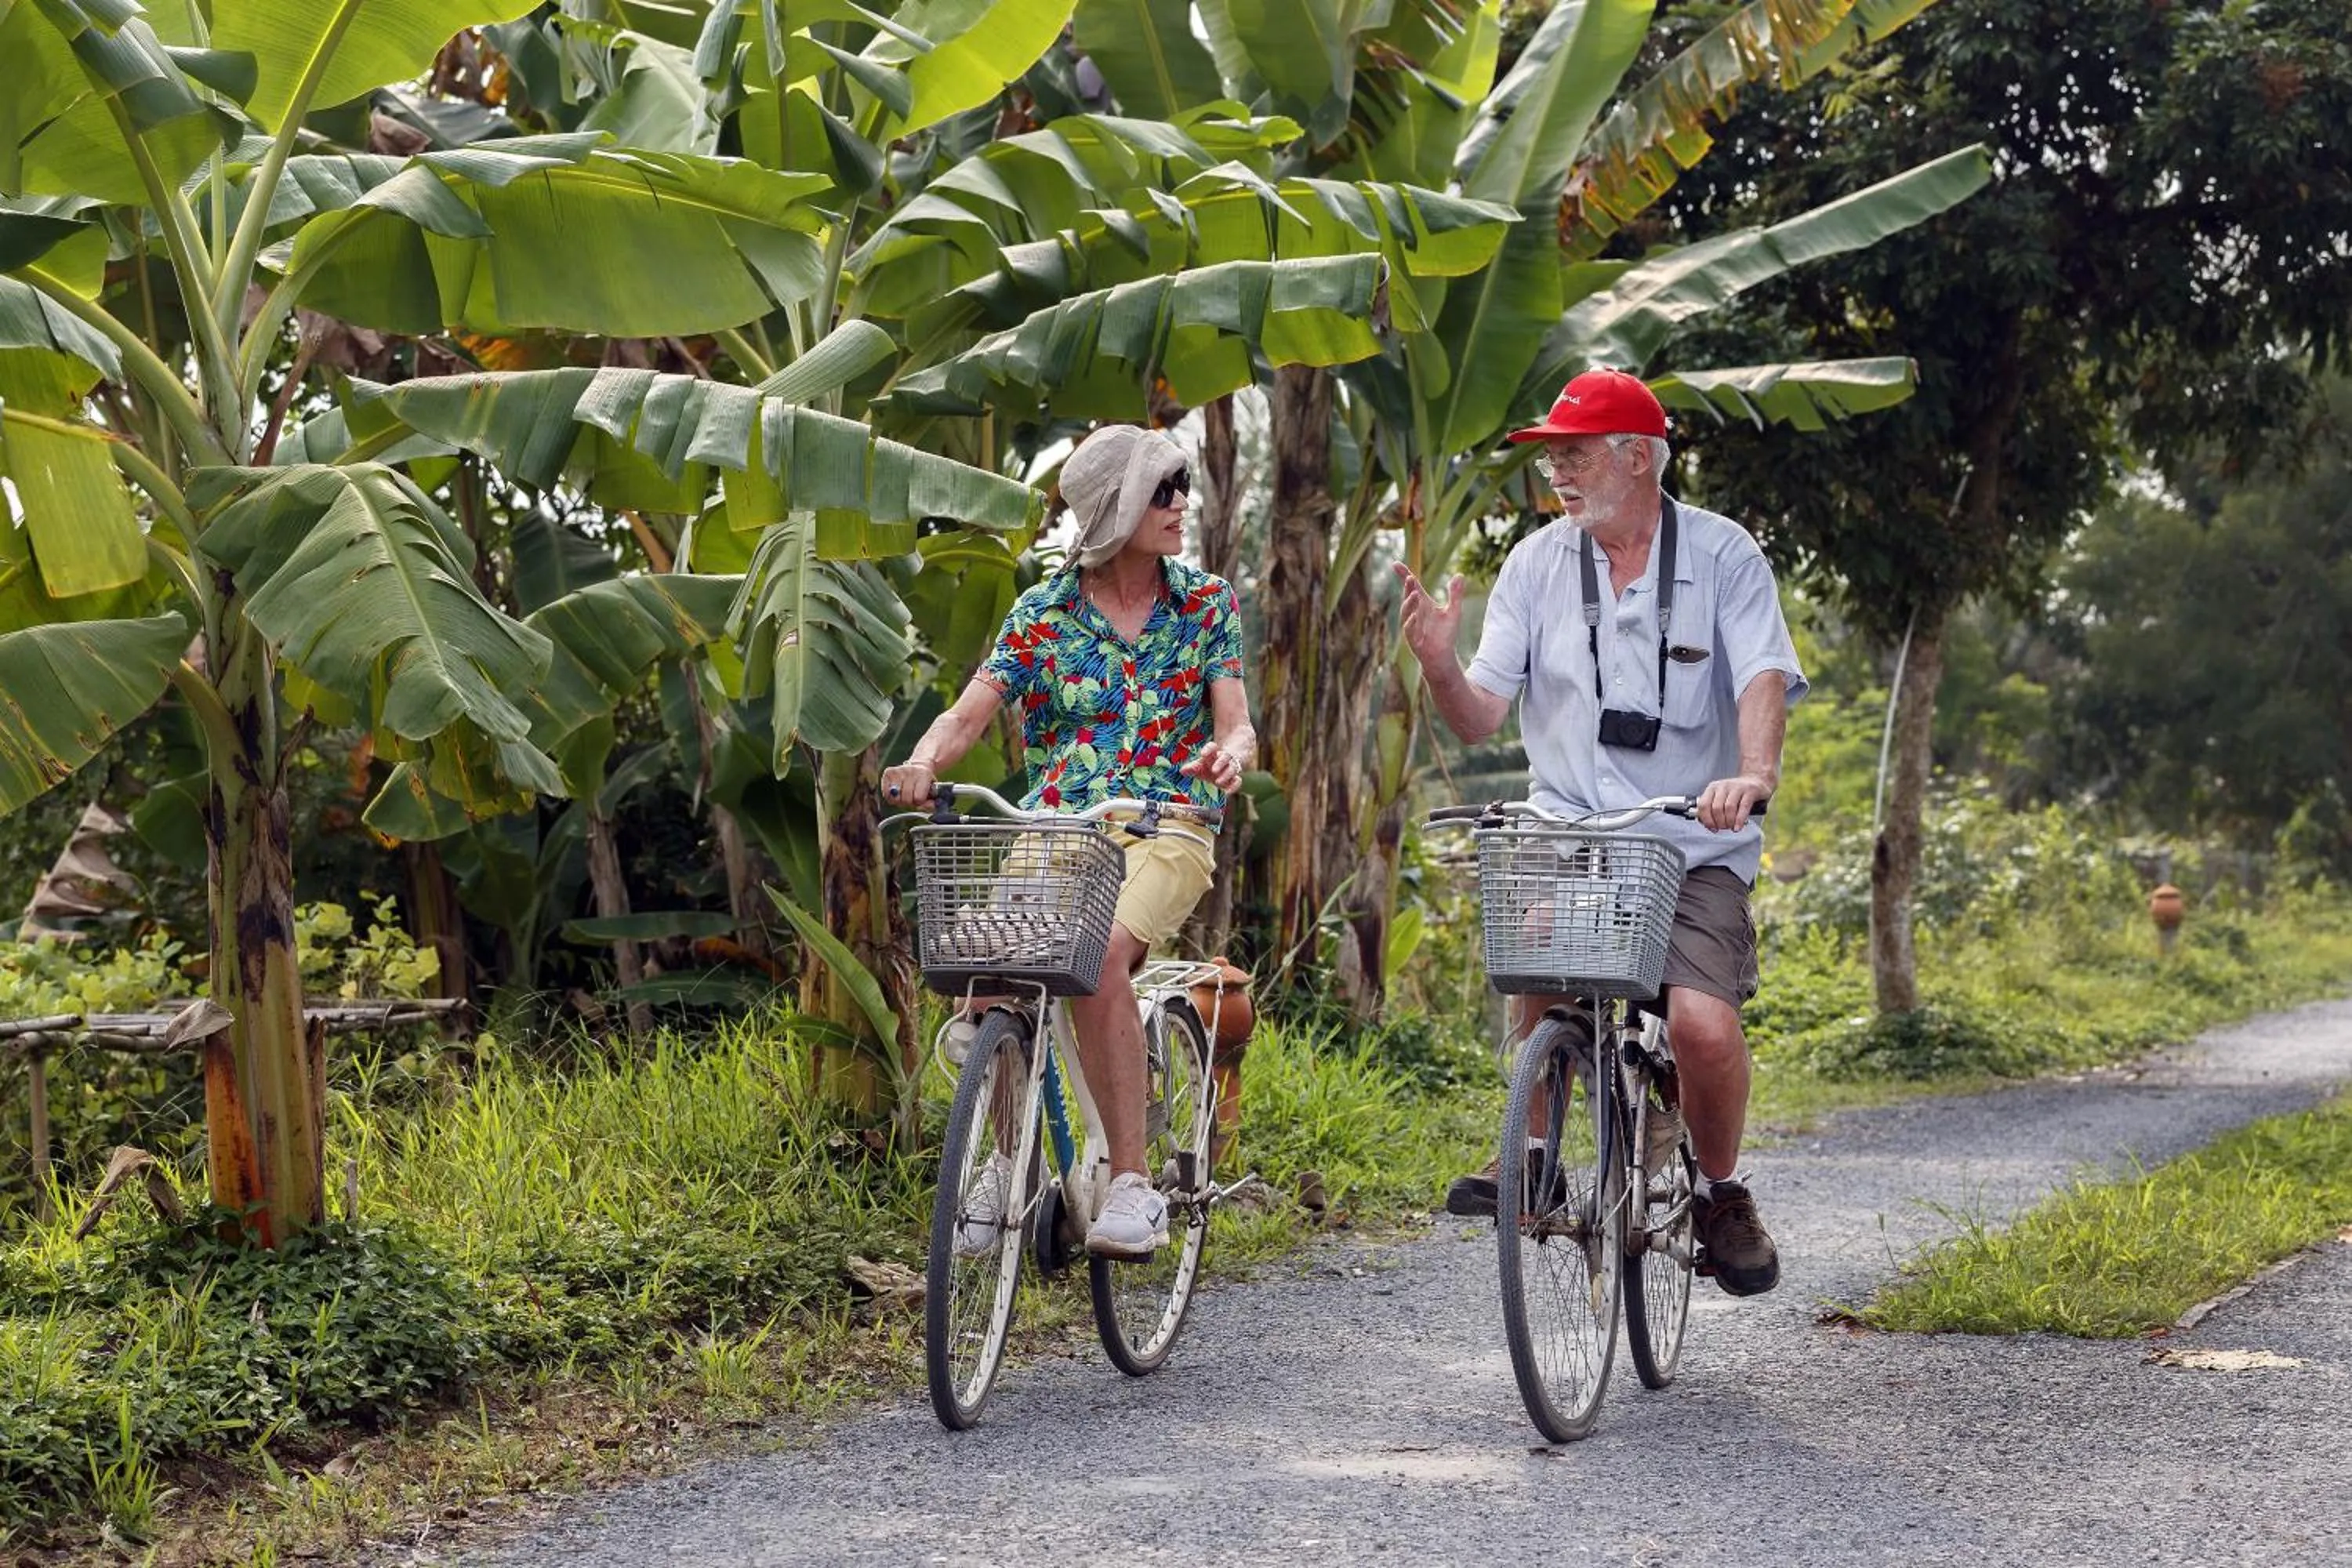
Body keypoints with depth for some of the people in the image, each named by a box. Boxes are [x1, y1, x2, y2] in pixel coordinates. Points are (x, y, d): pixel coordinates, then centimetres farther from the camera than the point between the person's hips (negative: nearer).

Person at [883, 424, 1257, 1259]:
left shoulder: (1206, 603, 7)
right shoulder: (1043, 613, 6)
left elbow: (1236, 721, 0)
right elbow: (969, 713, -4)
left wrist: (1230, 753, -26)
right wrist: (924, 760, -27)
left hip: (1166, 827, -2)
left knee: (1097, 960, -33)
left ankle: (1133, 1184, -29)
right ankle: (1012, 1159, 0)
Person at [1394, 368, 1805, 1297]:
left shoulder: (1722, 554, 0)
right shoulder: (1535, 564, 7)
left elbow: (1764, 679, -13)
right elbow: (1479, 719, 4)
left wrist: (1754, 773, -32)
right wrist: (1437, 664, -18)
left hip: (1696, 846, -2)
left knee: (1704, 1024, -22)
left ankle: (1721, 1193, 7)